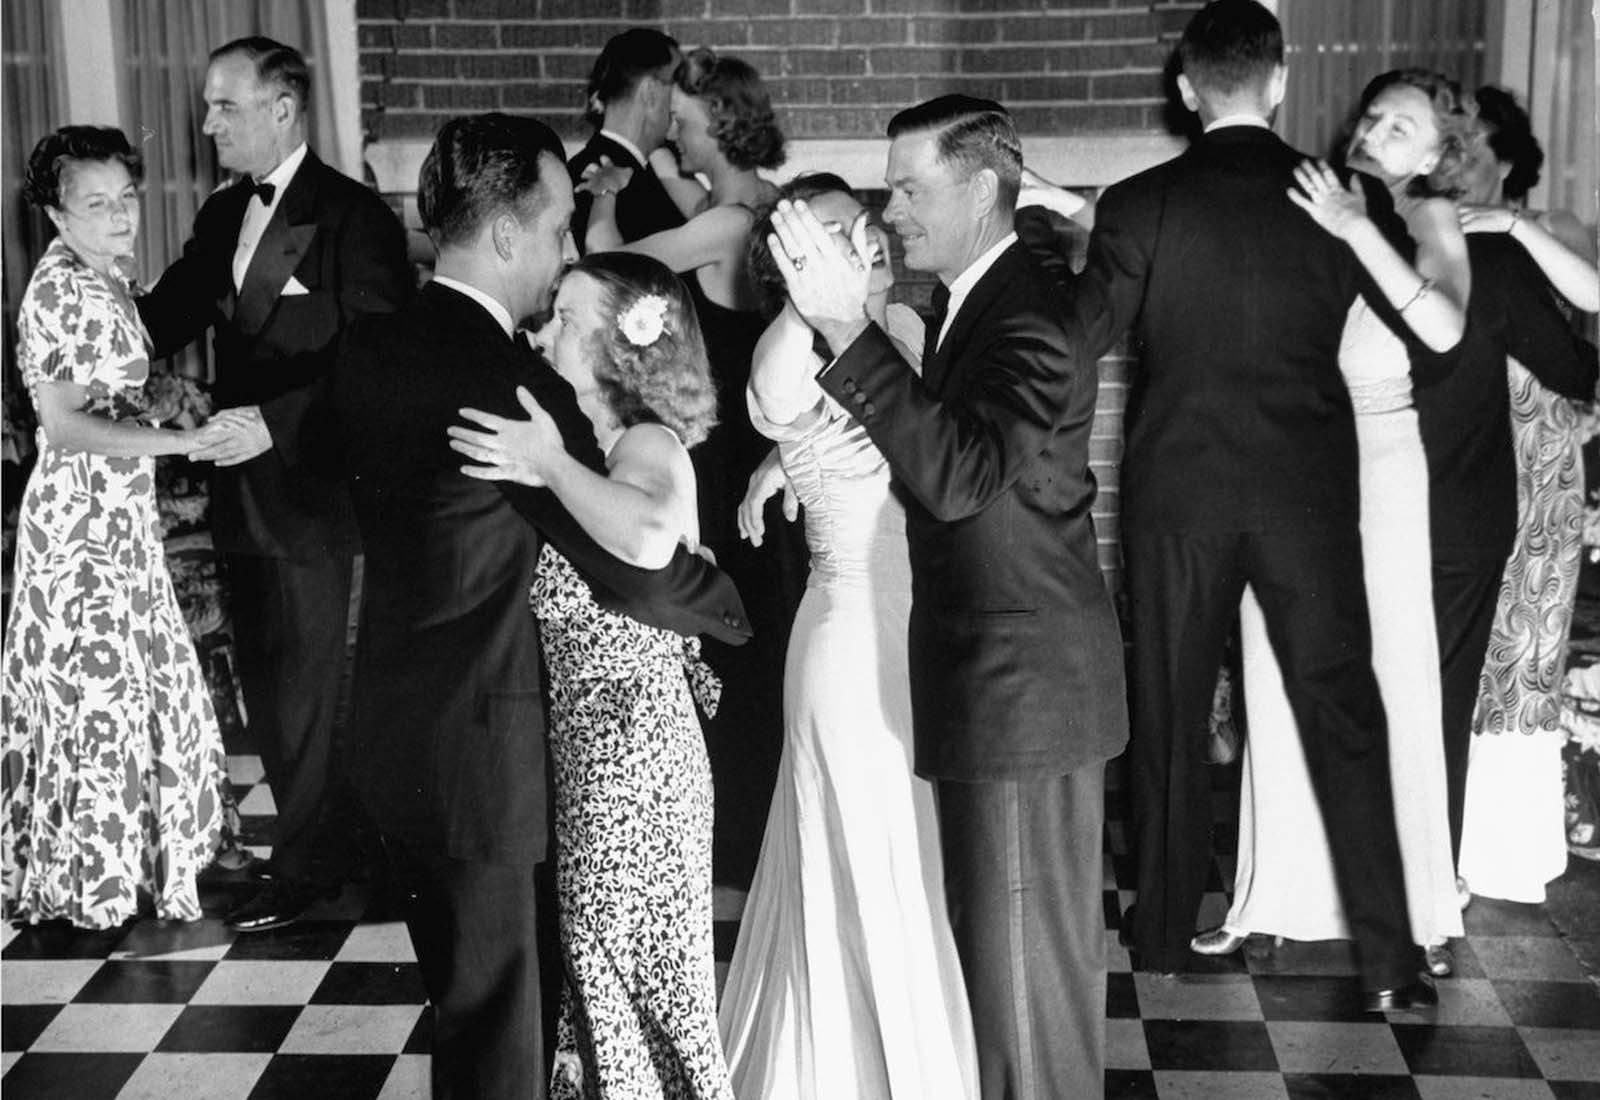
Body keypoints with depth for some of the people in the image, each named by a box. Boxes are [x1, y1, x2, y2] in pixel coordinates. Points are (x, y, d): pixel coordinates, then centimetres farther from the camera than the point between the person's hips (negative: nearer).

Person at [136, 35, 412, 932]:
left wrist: (276, 420, -27)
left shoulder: (352, 216, -14)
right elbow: (167, 317, 8)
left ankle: (309, 865, 15)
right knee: (269, 683, 16)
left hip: (311, 491, -8)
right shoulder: (222, 217, 10)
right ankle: (323, 840, 31)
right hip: (244, 488, 8)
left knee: (305, 686, 2)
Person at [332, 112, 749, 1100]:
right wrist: (739, 609, -3)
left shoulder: (368, 351, 2)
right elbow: (632, 571, -21)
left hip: (391, 736, 8)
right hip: (479, 750, -8)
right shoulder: (511, 381, -23)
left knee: (466, 1004, 22)